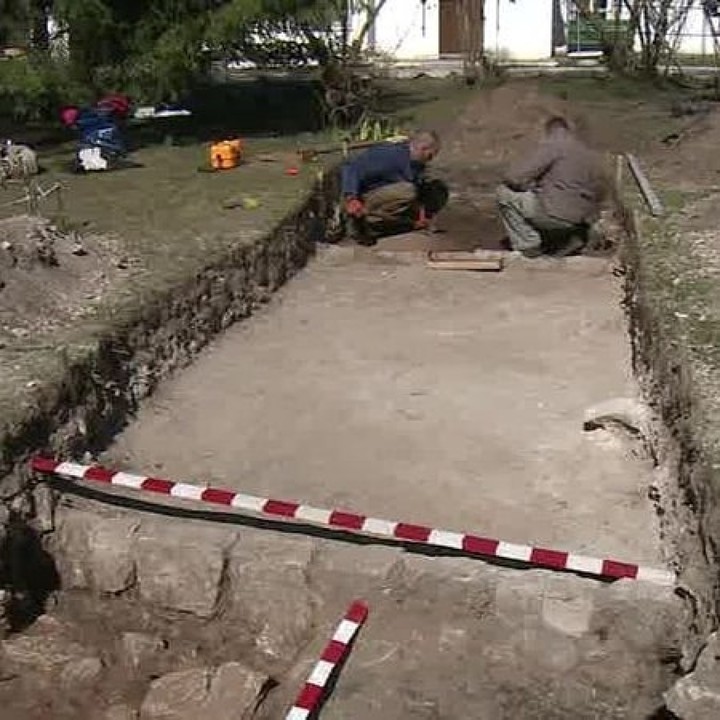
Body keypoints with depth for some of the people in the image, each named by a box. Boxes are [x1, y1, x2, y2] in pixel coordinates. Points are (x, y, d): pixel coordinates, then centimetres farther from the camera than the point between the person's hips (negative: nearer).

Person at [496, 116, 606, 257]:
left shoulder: (552, 145, -6)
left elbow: (515, 178, -12)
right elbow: (600, 191, 21)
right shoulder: (589, 153, 16)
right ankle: (572, 237, 17)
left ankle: (528, 244, 4)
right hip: (583, 220, 8)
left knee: (504, 193, 4)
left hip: (558, 215, -8)